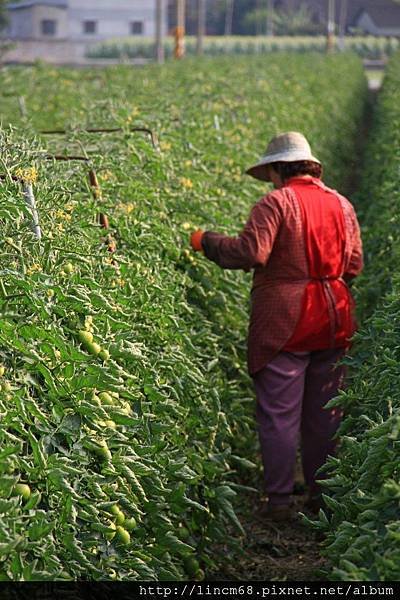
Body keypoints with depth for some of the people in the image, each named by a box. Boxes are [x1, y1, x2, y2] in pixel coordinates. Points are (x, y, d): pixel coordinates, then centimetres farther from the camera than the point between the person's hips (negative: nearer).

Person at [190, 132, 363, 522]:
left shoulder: (276, 203, -10)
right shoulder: (341, 205, 9)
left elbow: (250, 253, -20)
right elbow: (354, 265, 11)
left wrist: (205, 241, -5)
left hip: (285, 324, -5)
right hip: (333, 321, 6)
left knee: (279, 413, 0)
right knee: (325, 412, 13)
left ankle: (279, 500, 1)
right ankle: (323, 494, 19)